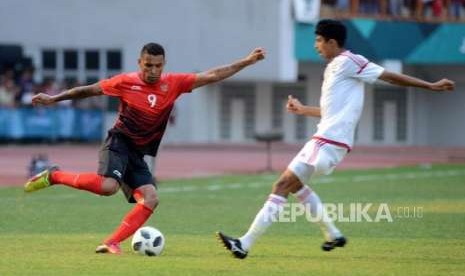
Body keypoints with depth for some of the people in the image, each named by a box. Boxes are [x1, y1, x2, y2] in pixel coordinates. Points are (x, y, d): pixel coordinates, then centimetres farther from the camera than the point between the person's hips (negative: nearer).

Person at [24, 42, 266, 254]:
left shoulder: (173, 84, 0)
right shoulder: (126, 82, -7)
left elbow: (211, 76, -1)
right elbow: (90, 90, 5)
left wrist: (246, 62, -6)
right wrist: (53, 99, 9)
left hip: (137, 154, 5)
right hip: (119, 143, -5)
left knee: (151, 199, -13)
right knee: (108, 186, -30)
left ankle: (111, 243, -12)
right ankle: (54, 176, -12)